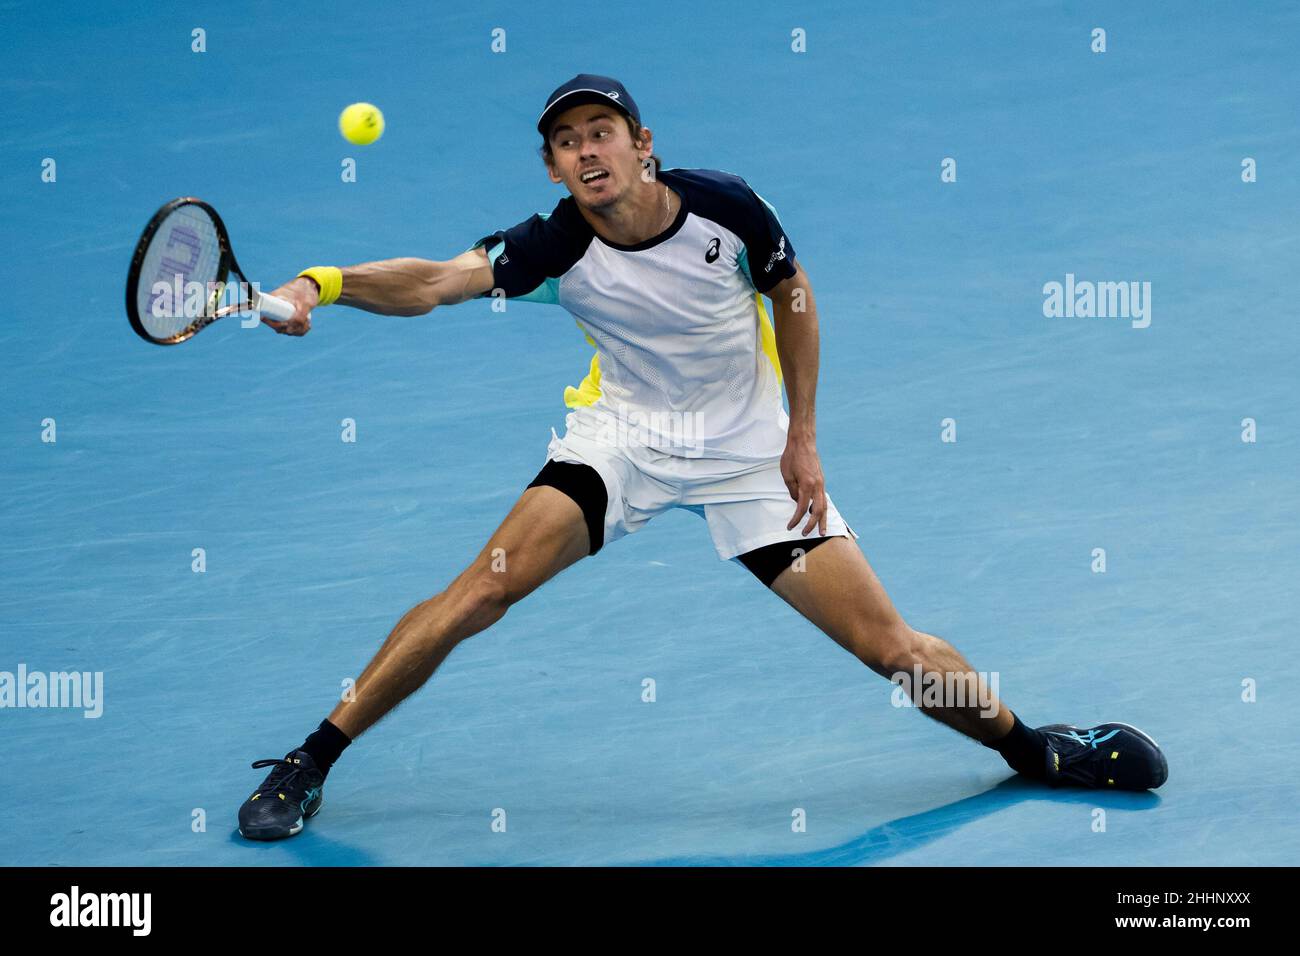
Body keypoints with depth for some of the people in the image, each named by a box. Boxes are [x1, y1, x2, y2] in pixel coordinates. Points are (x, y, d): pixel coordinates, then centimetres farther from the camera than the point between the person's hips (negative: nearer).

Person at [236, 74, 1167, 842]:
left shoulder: (726, 206, -19)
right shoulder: (556, 247, -20)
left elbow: (792, 292, 0)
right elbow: (435, 282, -35)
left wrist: (802, 438, -2)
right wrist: (323, 284, -53)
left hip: (749, 453, 0)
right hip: (624, 437, 0)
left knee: (890, 647, -4)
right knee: (486, 586, -20)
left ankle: (1029, 746, 24)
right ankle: (308, 764, -8)